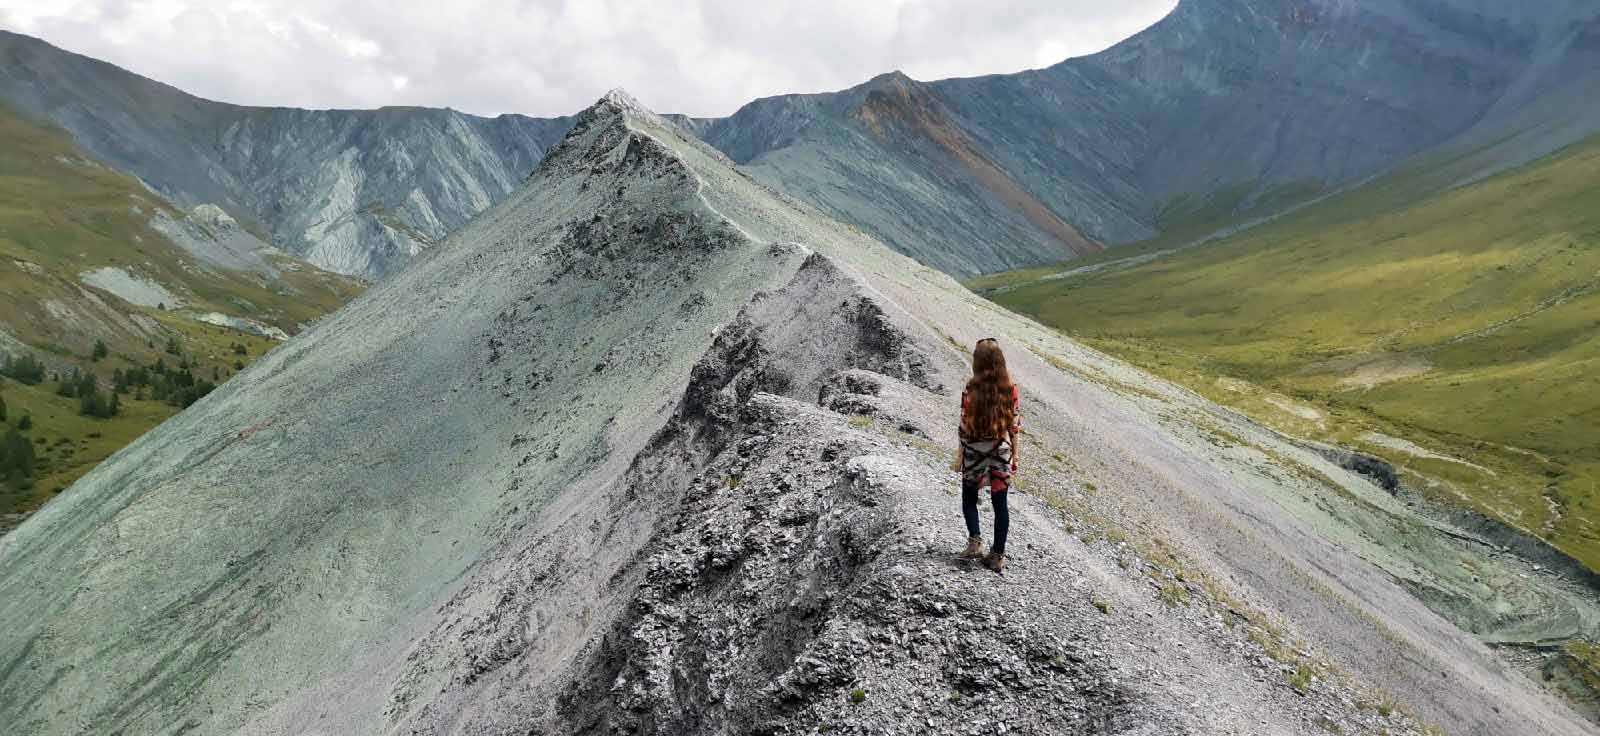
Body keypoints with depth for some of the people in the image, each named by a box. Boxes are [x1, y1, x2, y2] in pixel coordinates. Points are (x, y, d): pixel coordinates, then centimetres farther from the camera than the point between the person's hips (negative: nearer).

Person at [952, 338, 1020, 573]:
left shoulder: (971, 390, -13)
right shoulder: (1012, 390, -5)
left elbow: (965, 426, -10)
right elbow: (1015, 426, 0)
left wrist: (959, 456, -1)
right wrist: (1014, 454, 11)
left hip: (974, 452, -2)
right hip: (1002, 451, 2)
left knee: (969, 497, 19)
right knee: (1000, 504, 9)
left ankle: (975, 541, 3)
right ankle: (998, 556, 14)